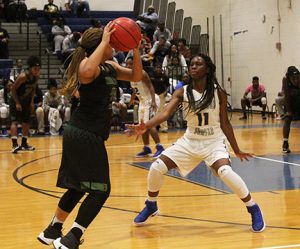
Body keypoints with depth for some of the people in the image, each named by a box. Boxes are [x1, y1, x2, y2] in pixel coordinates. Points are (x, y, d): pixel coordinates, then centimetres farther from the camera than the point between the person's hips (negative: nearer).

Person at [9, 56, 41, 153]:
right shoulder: (23, 76, -27)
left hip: (26, 101, 7)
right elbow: (13, 89, -20)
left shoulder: (36, 77, -7)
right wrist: (17, 103, -20)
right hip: (16, 101, -7)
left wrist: (31, 102, 4)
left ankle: (24, 144, 19)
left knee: (26, 122, 9)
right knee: (14, 121, -15)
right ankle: (15, 144, -23)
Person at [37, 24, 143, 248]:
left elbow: (136, 77, 18)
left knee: (79, 187, 19)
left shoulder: (110, 66, 13)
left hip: (81, 135, 10)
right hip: (85, 135, -10)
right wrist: (104, 43, -30)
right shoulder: (88, 65, -14)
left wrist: (135, 49, 4)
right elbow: (87, 72, -40)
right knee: (100, 190, -8)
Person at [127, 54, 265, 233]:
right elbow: (166, 113, -21)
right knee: (156, 168, -5)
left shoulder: (218, 92, -11)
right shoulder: (182, 92, -8)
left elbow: (224, 123, -3)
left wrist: (236, 150, 0)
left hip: (214, 141, -3)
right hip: (190, 140, 3)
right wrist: (145, 126, -39)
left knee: (225, 172, -30)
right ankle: (151, 206, 23)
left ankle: (254, 209, -9)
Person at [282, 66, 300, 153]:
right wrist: (288, 110, -22)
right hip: (290, 101, 0)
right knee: (287, 119, -12)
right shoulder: (285, 80, -30)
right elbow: (286, 96, -24)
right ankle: (285, 144, -8)